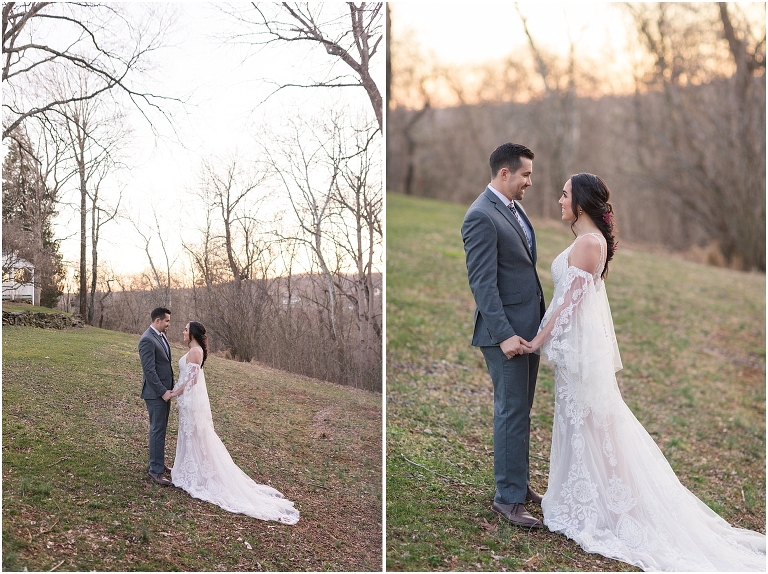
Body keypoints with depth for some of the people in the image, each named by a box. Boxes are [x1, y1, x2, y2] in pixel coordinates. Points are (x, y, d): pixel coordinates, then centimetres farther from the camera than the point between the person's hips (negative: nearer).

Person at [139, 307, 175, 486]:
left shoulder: (161, 336, 11)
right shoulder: (147, 340, -19)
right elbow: (149, 370, -21)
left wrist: (168, 389, 15)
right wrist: (162, 391, -20)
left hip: (165, 390, 9)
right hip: (155, 393, -9)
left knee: (161, 429, 16)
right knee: (158, 430, -4)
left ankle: (158, 463, 27)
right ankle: (155, 470, 3)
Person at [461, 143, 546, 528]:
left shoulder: (514, 209, 12)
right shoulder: (481, 217, -16)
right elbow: (482, 283, -20)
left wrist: (538, 324, 15)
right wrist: (505, 335, -23)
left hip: (528, 327, 9)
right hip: (506, 331, -9)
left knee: (520, 411, 16)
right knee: (512, 414, -1)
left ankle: (518, 482, 28)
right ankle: (508, 497, 9)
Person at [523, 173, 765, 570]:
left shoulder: (587, 243, -18)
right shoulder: (594, 240, 12)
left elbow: (570, 300, -19)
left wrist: (539, 340, -12)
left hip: (580, 344, -10)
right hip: (585, 342, 10)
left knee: (586, 423, 1)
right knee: (586, 421, 17)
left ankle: (590, 508, 14)